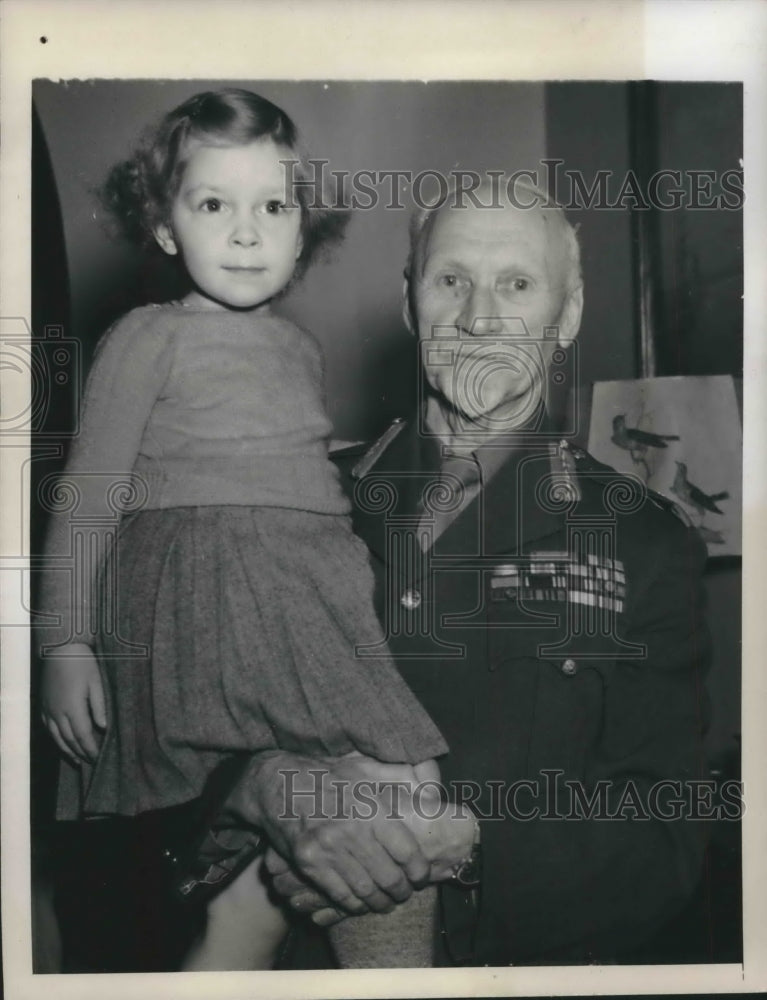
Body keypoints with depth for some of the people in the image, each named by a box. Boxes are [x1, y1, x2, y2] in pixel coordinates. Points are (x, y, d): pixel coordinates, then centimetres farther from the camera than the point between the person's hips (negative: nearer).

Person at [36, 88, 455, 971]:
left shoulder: (302, 350, 19)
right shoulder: (147, 338, 1)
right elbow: (87, 499, 0)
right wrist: (65, 643, -5)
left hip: (307, 608, 7)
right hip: (208, 602, -6)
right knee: (403, 796, -18)